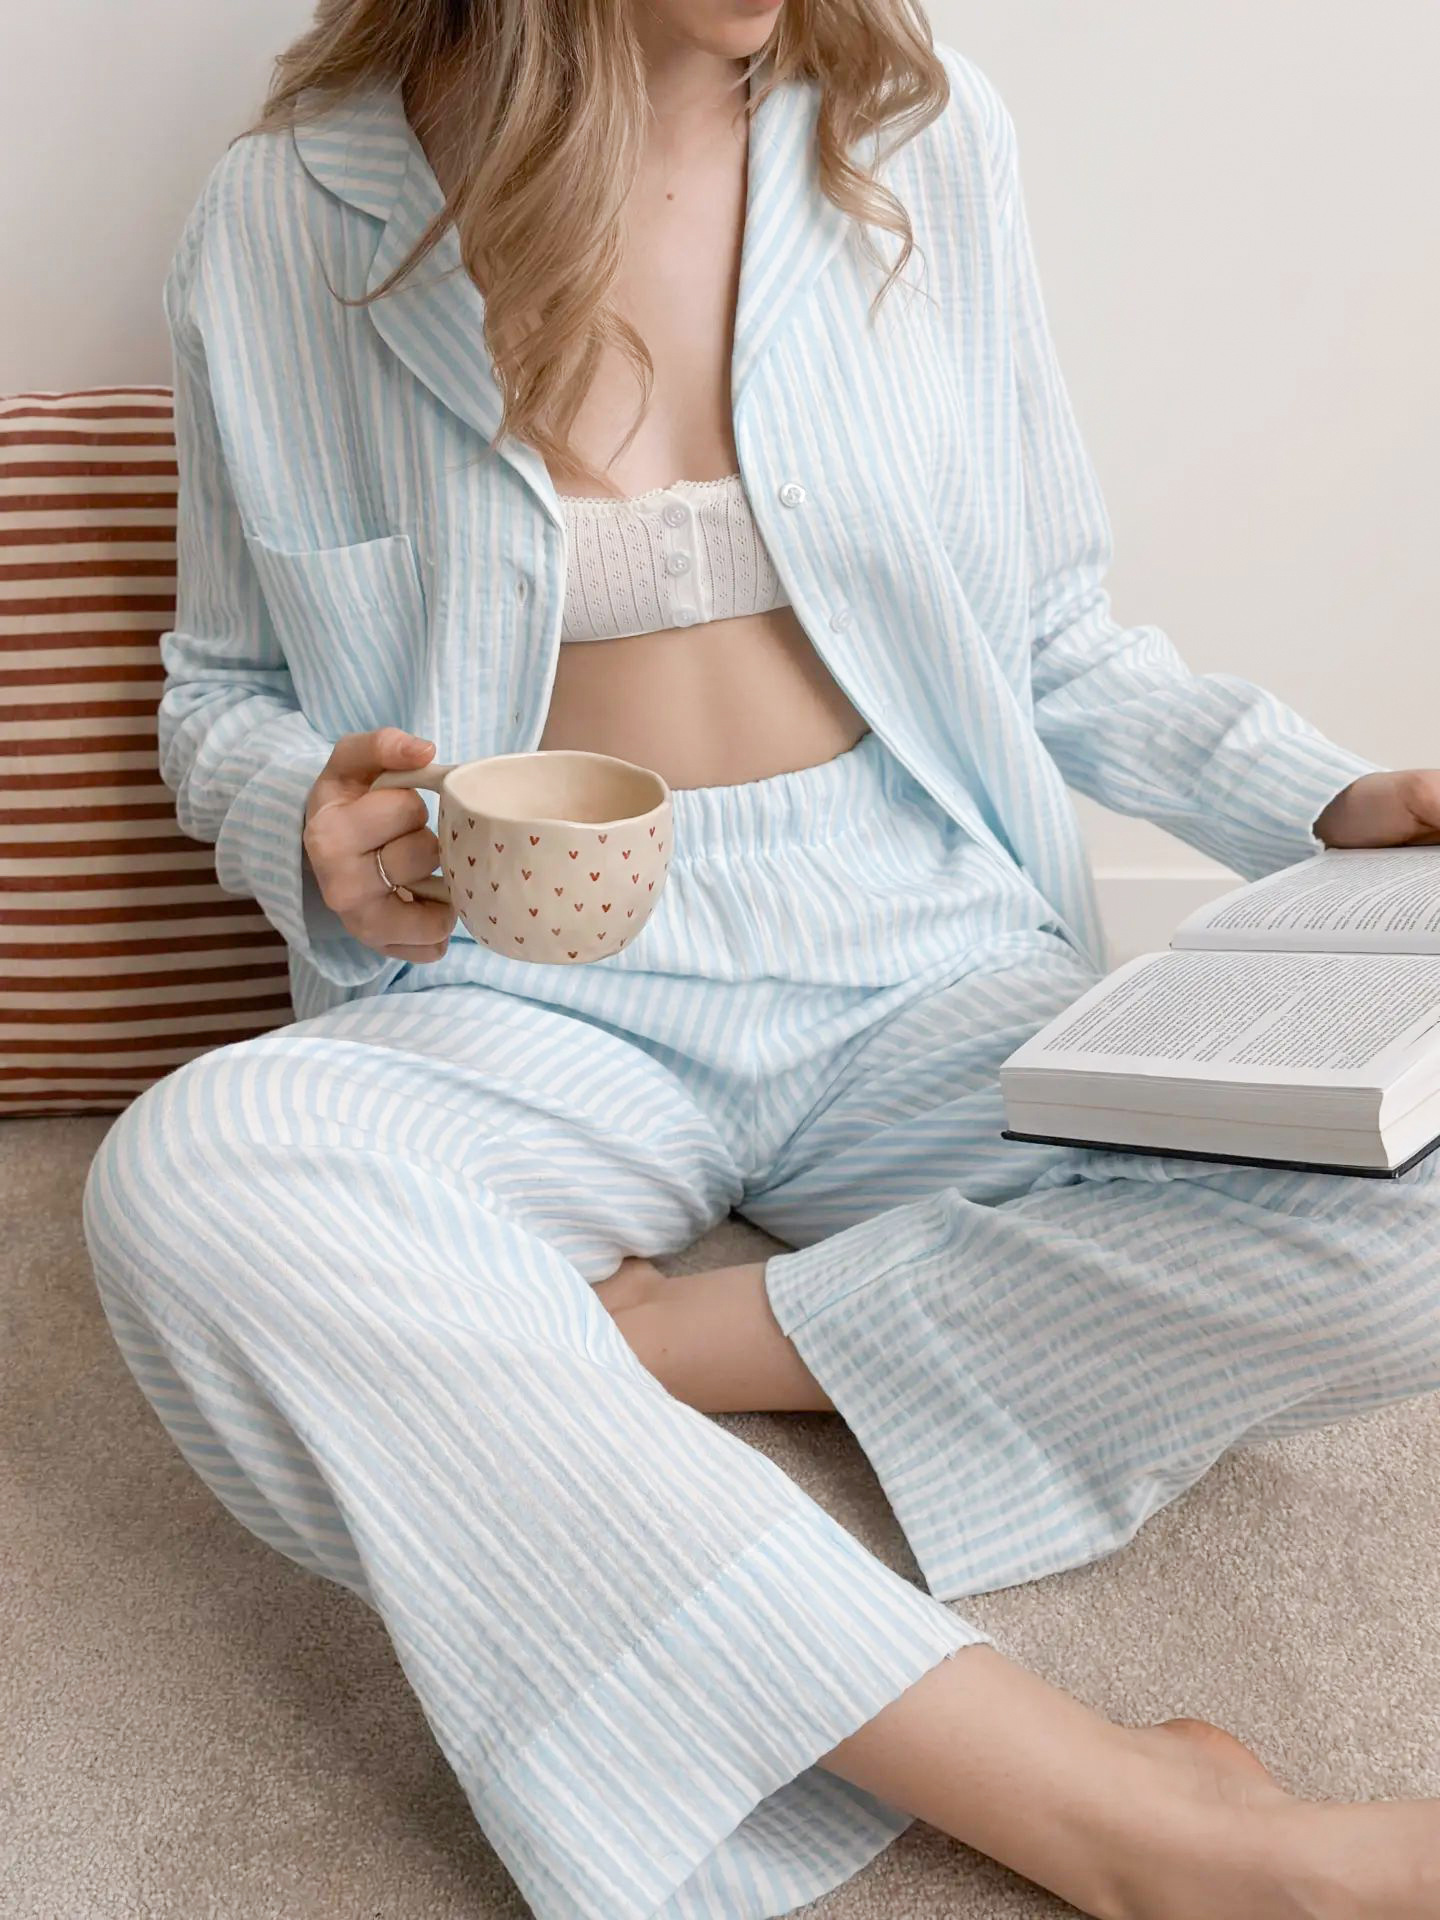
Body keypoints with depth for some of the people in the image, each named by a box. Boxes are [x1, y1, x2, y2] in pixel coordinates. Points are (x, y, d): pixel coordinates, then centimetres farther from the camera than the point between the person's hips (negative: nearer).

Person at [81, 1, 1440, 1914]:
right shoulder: (288, 216, -1)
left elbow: (1049, 640, 12)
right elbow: (227, 690, 13)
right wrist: (310, 829, -10)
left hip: (923, 960, 1)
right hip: (542, 988, 0)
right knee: (190, 1182, -35)